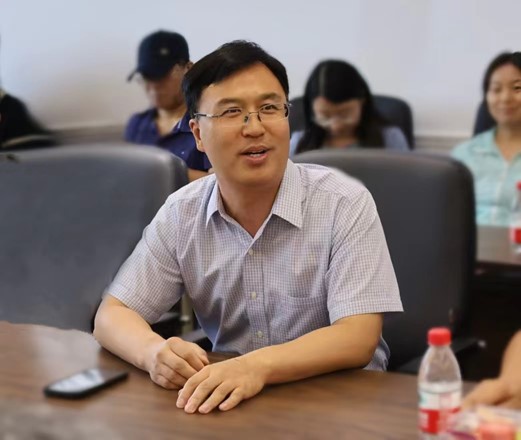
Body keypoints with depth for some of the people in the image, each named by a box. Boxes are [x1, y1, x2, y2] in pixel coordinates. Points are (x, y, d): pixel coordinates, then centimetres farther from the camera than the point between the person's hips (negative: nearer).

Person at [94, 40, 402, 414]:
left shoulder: (345, 203, -11)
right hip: (229, 402, 1)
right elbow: (112, 316, 1)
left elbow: (358, 338, -18)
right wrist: (154, 351, -23)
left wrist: (259, 365, -36)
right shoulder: (181, 213, 0)